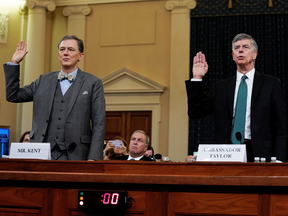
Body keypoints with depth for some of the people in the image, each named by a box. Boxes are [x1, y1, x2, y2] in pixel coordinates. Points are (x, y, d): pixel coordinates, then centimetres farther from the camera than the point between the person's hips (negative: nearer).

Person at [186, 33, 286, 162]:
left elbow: (279, 128, 5)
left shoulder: (271, 84, 8)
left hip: (258, 154, -1)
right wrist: (197, 78, 5)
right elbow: (195, 113, 9)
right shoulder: (220, 87, 15)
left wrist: (278, 162, -5)